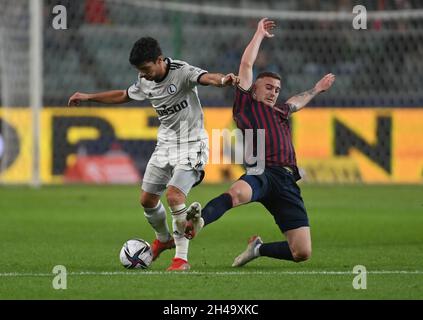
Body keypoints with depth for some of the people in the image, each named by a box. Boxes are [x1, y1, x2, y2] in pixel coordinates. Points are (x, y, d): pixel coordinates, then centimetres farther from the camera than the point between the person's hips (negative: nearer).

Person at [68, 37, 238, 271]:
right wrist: (88, 98, 28)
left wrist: (222, 80, -63)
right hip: (165, 145, 7)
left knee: (174, 195, -24)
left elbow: (206, 78, -39)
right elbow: (123, 96, 23)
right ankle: (163, 239, 40)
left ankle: (182, 258, -16)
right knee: (147, 199, 10)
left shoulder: (182, 72, -19)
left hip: (191, 145, -7)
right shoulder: (145, 82, 3)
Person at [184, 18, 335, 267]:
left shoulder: (281, 113, 34)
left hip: (287, 183, 6)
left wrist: (316, 89, 70)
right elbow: (246, 65, 14)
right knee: (238, 193, -44)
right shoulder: (247, 105, 17)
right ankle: (199, 221, -67)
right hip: (263, 172, -6)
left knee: (303, 253, -7)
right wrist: (260, 34, 23)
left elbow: (296, 102, 59)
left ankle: (259, 248, 19)